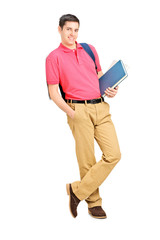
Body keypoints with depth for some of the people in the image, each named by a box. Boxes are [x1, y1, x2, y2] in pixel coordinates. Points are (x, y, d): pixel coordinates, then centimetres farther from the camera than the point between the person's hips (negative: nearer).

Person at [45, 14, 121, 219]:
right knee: (87, 160, -1)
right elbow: (53, 92, -2)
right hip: (79, 111, -5)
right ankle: (93, 202, 18)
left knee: (113, 154, -5)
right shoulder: (54, 57, 2)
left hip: (101, 107, 5)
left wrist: (110, 90, 6)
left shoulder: (90, 49, 16)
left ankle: (78, 190, 5)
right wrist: (70, 112, -15)